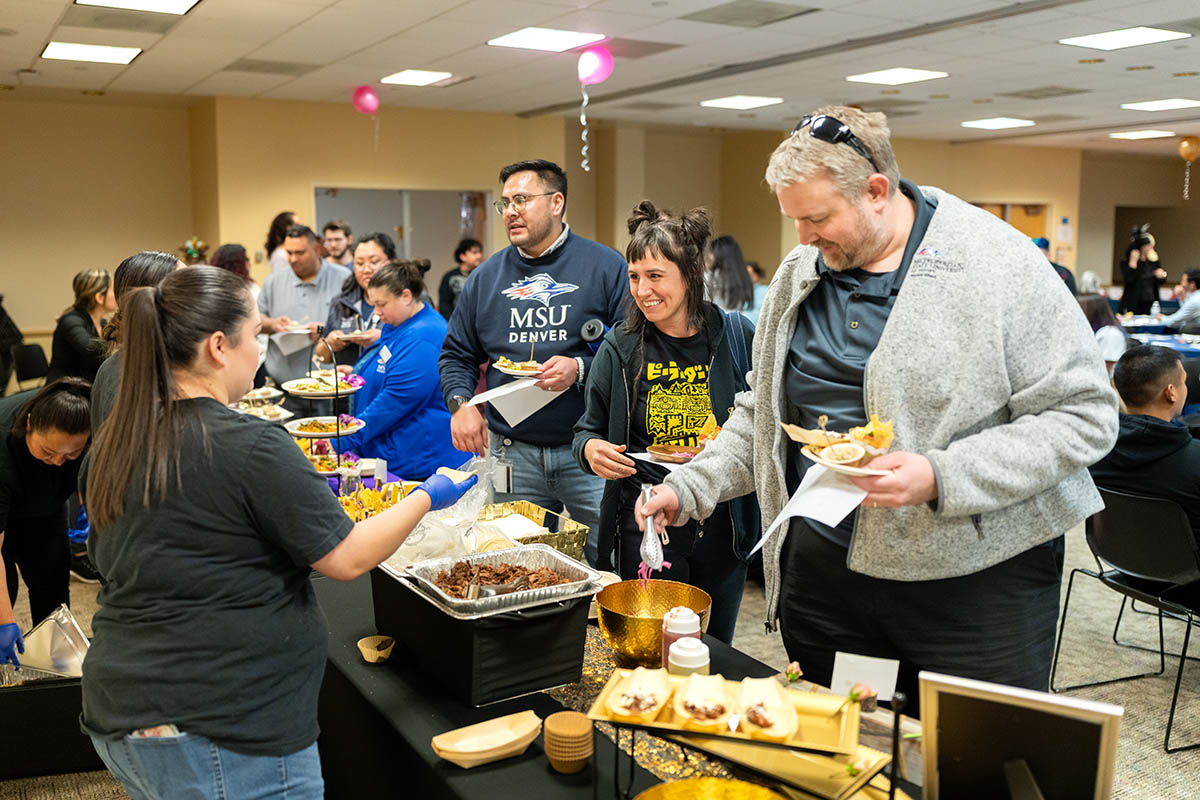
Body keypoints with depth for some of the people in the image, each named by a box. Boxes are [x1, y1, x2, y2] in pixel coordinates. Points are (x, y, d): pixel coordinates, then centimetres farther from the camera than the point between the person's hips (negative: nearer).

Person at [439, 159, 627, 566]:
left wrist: (581, 369, -18)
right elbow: (456, 355, 17)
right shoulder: (486, 276, 11)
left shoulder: (605, 267, -1)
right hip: (512, 454, 3)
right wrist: (461, 403, -1)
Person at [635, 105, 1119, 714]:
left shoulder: (1000, 264, -11)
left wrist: (942, 478, -23)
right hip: (822, 568, 5)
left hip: (974, 578, -4)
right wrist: (691, 487, 3)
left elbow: (1084, 413, -13)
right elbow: (763, 413, 17)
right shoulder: (797, 277, 8)